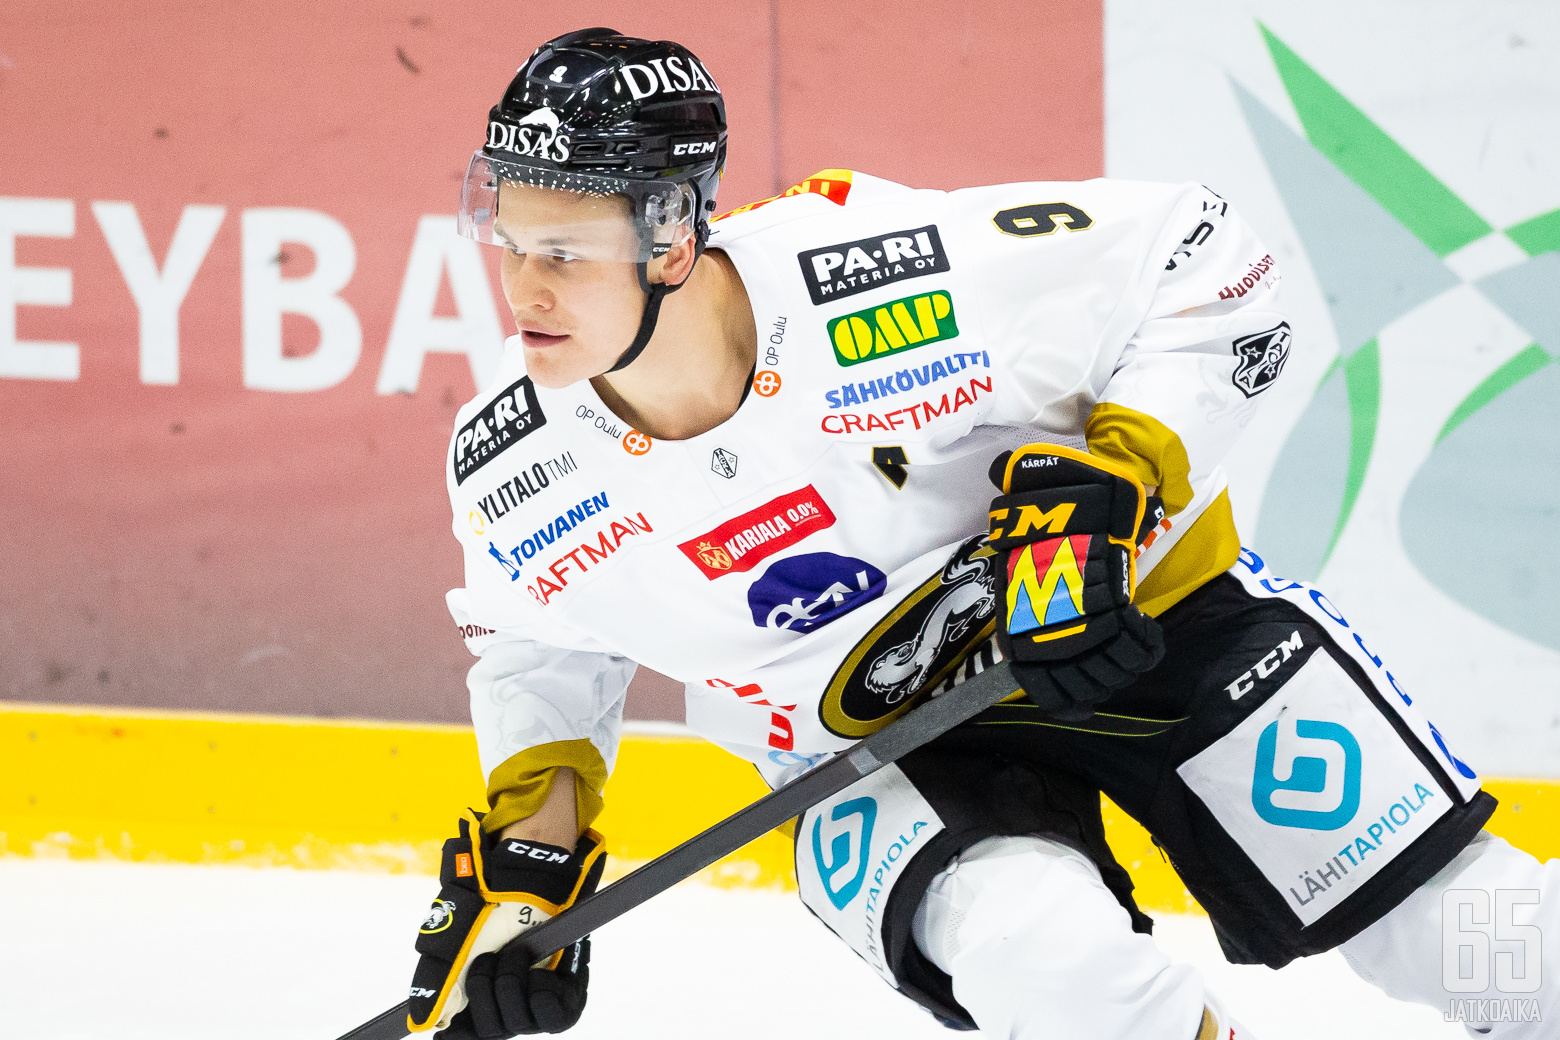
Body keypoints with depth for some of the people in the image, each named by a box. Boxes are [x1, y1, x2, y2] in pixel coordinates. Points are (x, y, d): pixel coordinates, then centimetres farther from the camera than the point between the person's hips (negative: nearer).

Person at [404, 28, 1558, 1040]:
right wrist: (522, 851, -5)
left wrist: (1111, 484, -29)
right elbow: (543, 645, 6)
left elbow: (1205, 260, -19)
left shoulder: (896, 275, -32)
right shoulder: (512, 470, -17)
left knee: (1451, 918, 0)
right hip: (870, 744, 2)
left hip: (1130, 611, -1)